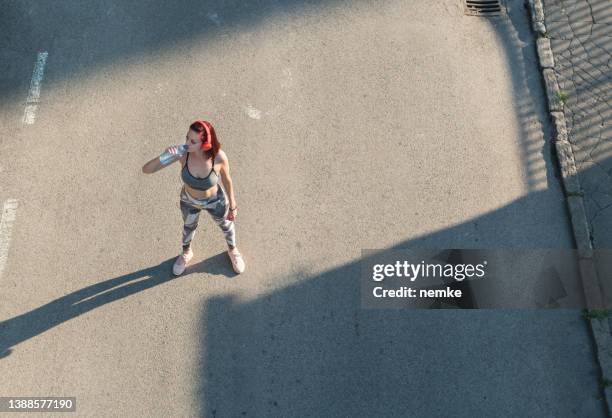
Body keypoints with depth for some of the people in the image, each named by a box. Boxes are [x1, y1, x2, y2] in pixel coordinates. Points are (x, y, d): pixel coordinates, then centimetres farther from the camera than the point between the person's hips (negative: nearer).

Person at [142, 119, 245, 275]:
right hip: (189, 201, 1)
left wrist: (232, 206, -2)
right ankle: (186, 253, 67)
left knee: (226, 225, 30)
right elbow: (146, 170, -31)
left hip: (215, 201, -1)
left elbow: (227, 180, -15)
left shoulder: (219, 157, -36)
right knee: (189, 227, 33)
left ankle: (232, 250, 65)